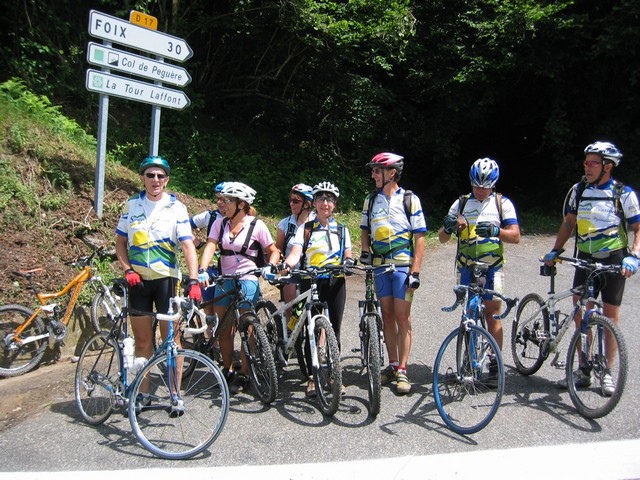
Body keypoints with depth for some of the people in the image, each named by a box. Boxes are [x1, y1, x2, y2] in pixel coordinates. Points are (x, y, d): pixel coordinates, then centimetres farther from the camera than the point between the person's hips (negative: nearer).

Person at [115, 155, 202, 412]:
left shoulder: (176, 207, -5)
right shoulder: (132, 205, 5)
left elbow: (188, 245, -13)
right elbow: (120, 242, 11)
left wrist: (193, 281, -24)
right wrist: (127, 270, -4)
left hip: (166, 278, -3)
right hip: (138, 280, 3)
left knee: (171, 338, 1)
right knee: (143, 339, 10)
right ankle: (143, 392, 23)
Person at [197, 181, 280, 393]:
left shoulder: (257, 225, -5)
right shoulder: (220, 223, 4)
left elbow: (274, 251, 2)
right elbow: (210, 247, -9)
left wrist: (270, 267, -17)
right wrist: (202, 270, -24)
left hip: (247, 281, -4)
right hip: (224, 281, 4)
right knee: (223, 331, 9)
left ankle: (243, 375, 16)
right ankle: (228, 371, 27)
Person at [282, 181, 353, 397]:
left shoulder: (342, 230, 11)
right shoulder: (305, 229, 5)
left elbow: (347, 255, 8)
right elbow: (295, 252, -9)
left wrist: (348, 262, -16)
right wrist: (286, 264, -30)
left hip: (335, 284, 2)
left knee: (334, 331, 6)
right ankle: (312, 377, 13)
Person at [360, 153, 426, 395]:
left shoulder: (410, 199, -4)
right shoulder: (371, 200, 8)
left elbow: (419, 237, -5)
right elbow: (365, 230, 18)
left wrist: (415, 271, -12)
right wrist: (365, 250, -3)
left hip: (402, 265, -4)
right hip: (380, 265, 4)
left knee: (402, 317, -2)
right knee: (387, 316, 9)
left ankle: (402, 370, 5)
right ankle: (392, 365, 19)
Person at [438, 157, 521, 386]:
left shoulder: (503, 203, 3)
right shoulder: (461, 203, 7)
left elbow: (515, 235, -7)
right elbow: (442, 238, 5)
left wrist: (495, 230, -26)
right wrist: (448, 226, -19)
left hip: (492, 267, -2)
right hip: (466, 267, 2)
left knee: (492, 313, -1)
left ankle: (495, 363, 8)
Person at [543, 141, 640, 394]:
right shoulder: (579, 190, 4)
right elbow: (569, 222, 14)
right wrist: (555, 251, 8)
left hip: (614, 260, -3)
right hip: (585, 259, 3)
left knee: (610, 315, 4)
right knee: (580, 314, 3)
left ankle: (607, 373, 18)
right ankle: (583, 371, 15)